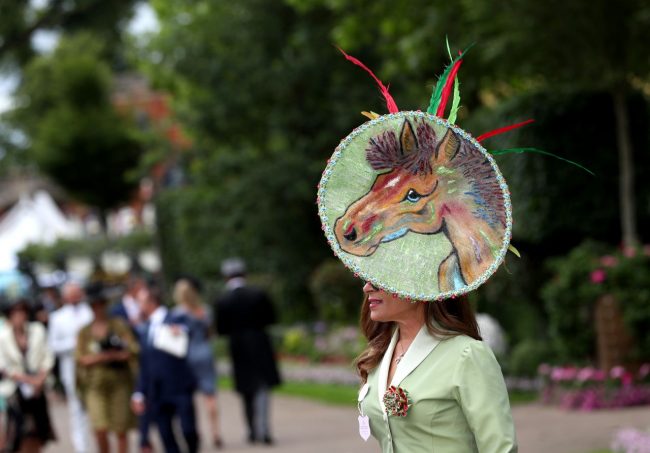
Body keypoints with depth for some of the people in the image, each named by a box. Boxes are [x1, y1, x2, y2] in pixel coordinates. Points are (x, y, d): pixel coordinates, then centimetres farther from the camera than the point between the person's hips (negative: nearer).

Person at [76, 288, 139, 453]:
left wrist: (105, 356, -11)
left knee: (121, 431, 0)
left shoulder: (119, 326, 5)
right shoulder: (85, 332, 9)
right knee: (100, 431, -11)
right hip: (96, 383, 1)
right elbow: (81, 358, 1)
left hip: (119, 381, -1)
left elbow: (132, 351, -3)